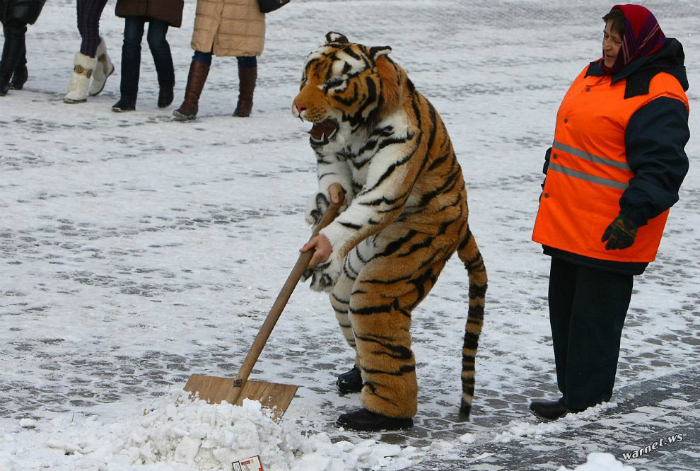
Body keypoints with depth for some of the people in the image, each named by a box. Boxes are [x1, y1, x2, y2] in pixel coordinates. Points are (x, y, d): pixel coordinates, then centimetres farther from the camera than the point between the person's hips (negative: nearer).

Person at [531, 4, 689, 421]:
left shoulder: (658, 98, -16)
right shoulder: (595, 75, 14)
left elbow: (662, 166, -21)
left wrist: (635, 214, -28)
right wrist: (552, 183, 30)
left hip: (608, 233, -10)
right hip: (569, 226, 10)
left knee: (594, 319, -4)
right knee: (565, 309, 15)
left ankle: (586, 404, 3)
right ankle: (572, 394, 24)